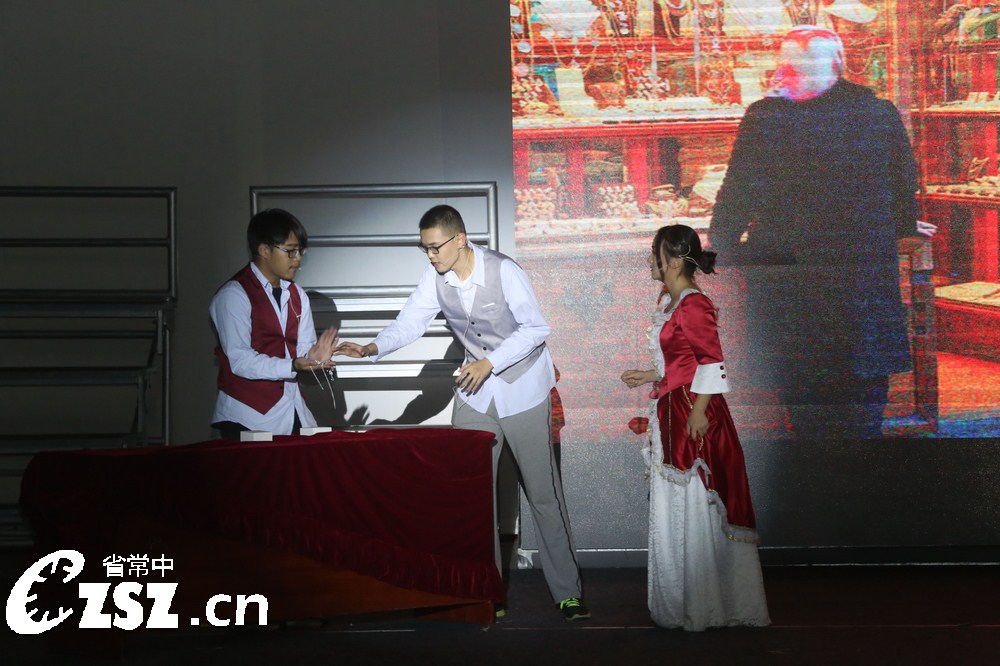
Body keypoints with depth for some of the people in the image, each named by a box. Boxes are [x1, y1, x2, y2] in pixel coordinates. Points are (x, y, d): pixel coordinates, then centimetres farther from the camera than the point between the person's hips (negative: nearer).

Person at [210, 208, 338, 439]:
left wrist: (313, 357, -16)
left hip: (294, 412, 6)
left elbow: (303, 349, 7)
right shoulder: (234, 294, -10)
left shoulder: (297, 295, 12)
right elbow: (240, 360, -17)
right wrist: (294, 366, -27)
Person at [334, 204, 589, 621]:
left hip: (522, 386, -5)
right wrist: (373, 348, -28)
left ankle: (567, 591, 12)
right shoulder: (436, 277, -7)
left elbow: (535, 328, -19)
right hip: (475, 389, 5)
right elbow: (411, 321, -11)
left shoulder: (503, 271, -21)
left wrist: (490, 362, -28)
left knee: (543, 492, 1)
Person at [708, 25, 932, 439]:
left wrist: (720, 239, 12)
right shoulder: (880, 113, -1)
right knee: (865, 381, 13)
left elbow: (739, 191, -4)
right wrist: (903, 226, 29)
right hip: (866, 265, 2)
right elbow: (904, 180, 10)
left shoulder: (764, 118, -9)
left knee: (802, 382, 8)